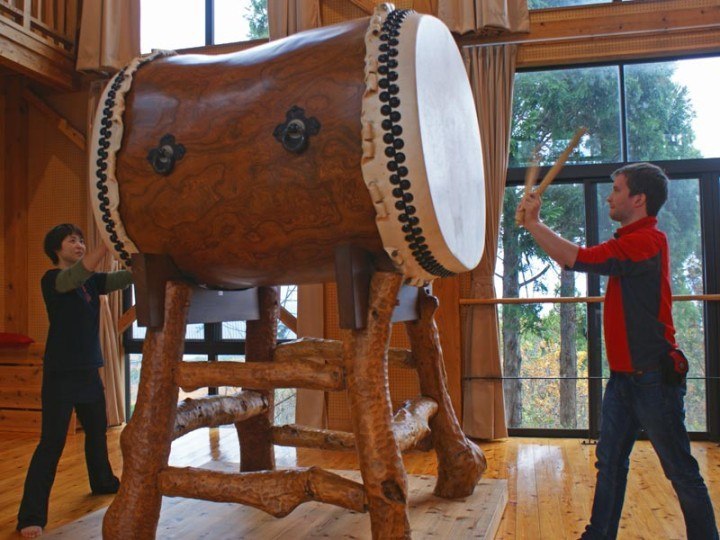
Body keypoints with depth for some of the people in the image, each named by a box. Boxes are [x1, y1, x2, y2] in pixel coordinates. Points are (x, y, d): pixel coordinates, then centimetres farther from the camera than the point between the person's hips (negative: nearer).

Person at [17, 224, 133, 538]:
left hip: (89, 371, 7)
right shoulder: (52, 279, -10)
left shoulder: (91, 281, 10)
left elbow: (127, 277, -1)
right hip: (61, 373, -7)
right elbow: (80, 271, -32)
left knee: (97, 431, 21)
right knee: (52, 443, -8)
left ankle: (102, 481, 42)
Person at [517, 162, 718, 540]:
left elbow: (576, 259, -25)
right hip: (624, 376, 10)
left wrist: (533, 223, -13)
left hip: (653, 377, -10)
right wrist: (534, 225, 9)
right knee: (610, 462, 15)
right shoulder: (631, 240, 13)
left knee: (681, 472, 3)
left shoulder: (646, 240, -19)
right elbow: (578, 259, 16)